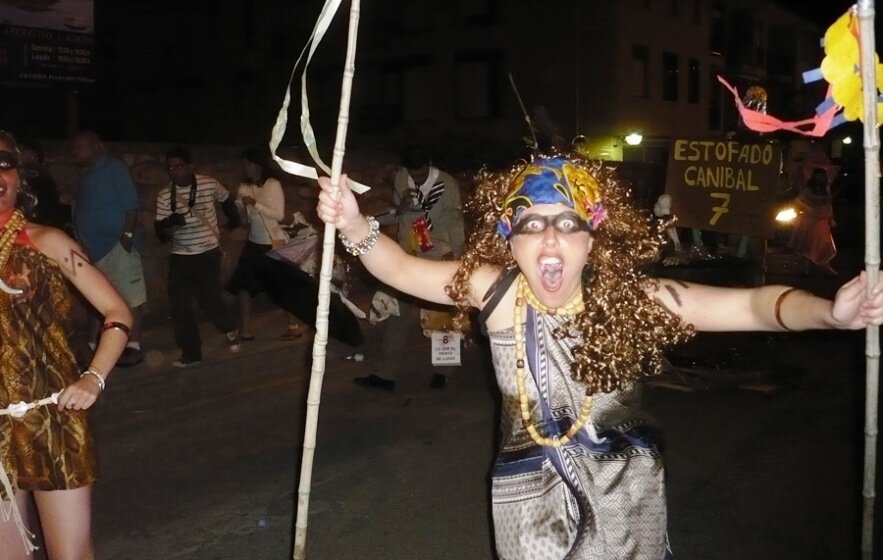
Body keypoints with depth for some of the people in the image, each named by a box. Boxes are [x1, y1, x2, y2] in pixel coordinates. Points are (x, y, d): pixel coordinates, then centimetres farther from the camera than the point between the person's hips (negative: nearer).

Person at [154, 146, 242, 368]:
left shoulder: (210, 185, -8)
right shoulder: (164, 196, -4)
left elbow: (227, 200, 14)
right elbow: (161, 233, -6)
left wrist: (234, 223, 21)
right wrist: (168, 224, -27)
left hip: (208, 253, -3)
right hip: (180, 257, 3)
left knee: (209, 299, -8)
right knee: (180, 305, 1)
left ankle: (230, 329, 23)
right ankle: (191, 353, 14)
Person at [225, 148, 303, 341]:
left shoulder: (273, 185, -11)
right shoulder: (244, 187, 3)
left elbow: (279, 214, -16)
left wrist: (256, 204, -21)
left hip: (273, 243, -6)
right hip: (254, 242, 6)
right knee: (242, 283, 3)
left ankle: (294, 326, 14)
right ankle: (245, 330, 11)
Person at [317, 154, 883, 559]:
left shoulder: (631, 297, -19)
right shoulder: (497, 290, -15)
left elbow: (754, 303, -21)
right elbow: (403, 268, -12)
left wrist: (831, 312, -39)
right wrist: (355, 225, -31)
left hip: (625, 487, 0)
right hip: (533, 491, 0)